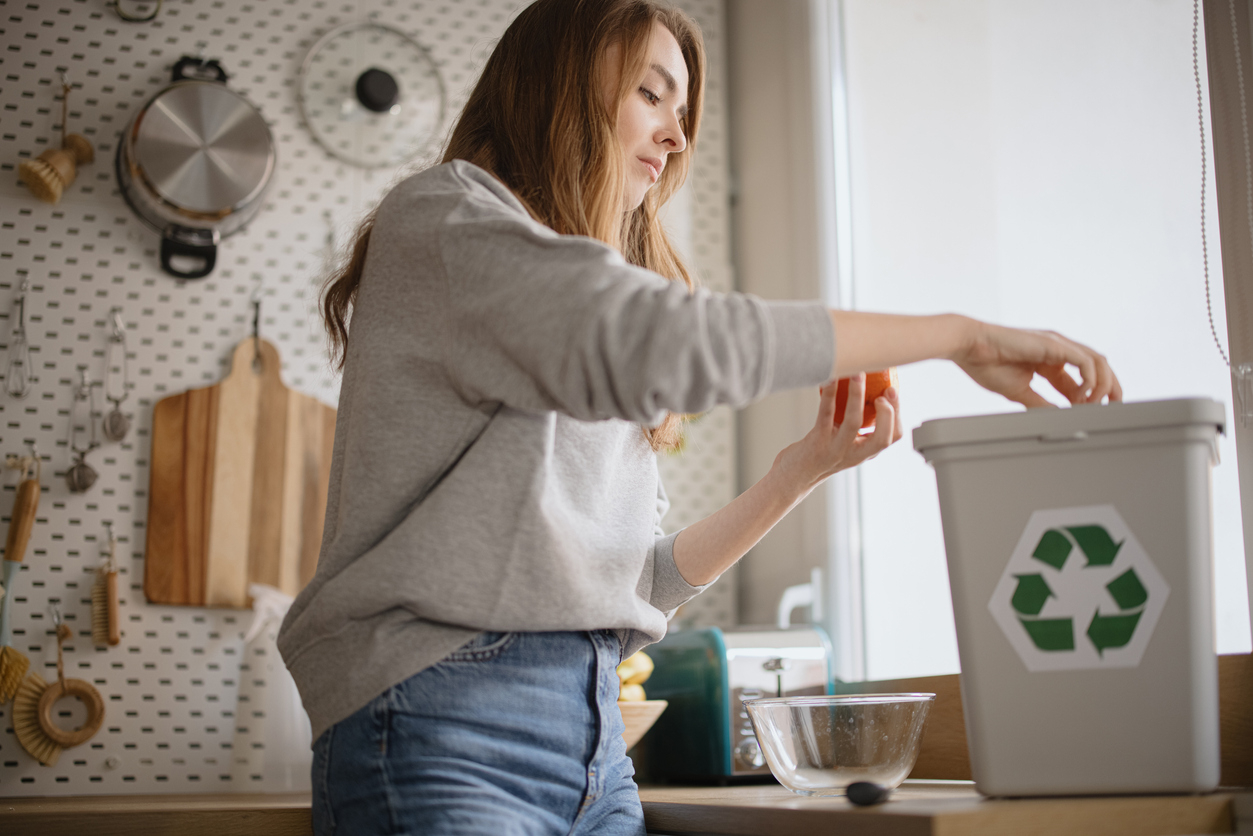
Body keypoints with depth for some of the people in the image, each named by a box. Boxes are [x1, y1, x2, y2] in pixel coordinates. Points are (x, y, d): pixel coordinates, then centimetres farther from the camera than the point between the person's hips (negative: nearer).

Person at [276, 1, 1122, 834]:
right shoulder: (441, 216, -2)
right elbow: (663, 340, -21)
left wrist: (800, 472, 6)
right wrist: (960, 336, -16)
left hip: (594, 741, 8)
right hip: (439, 726, -7)